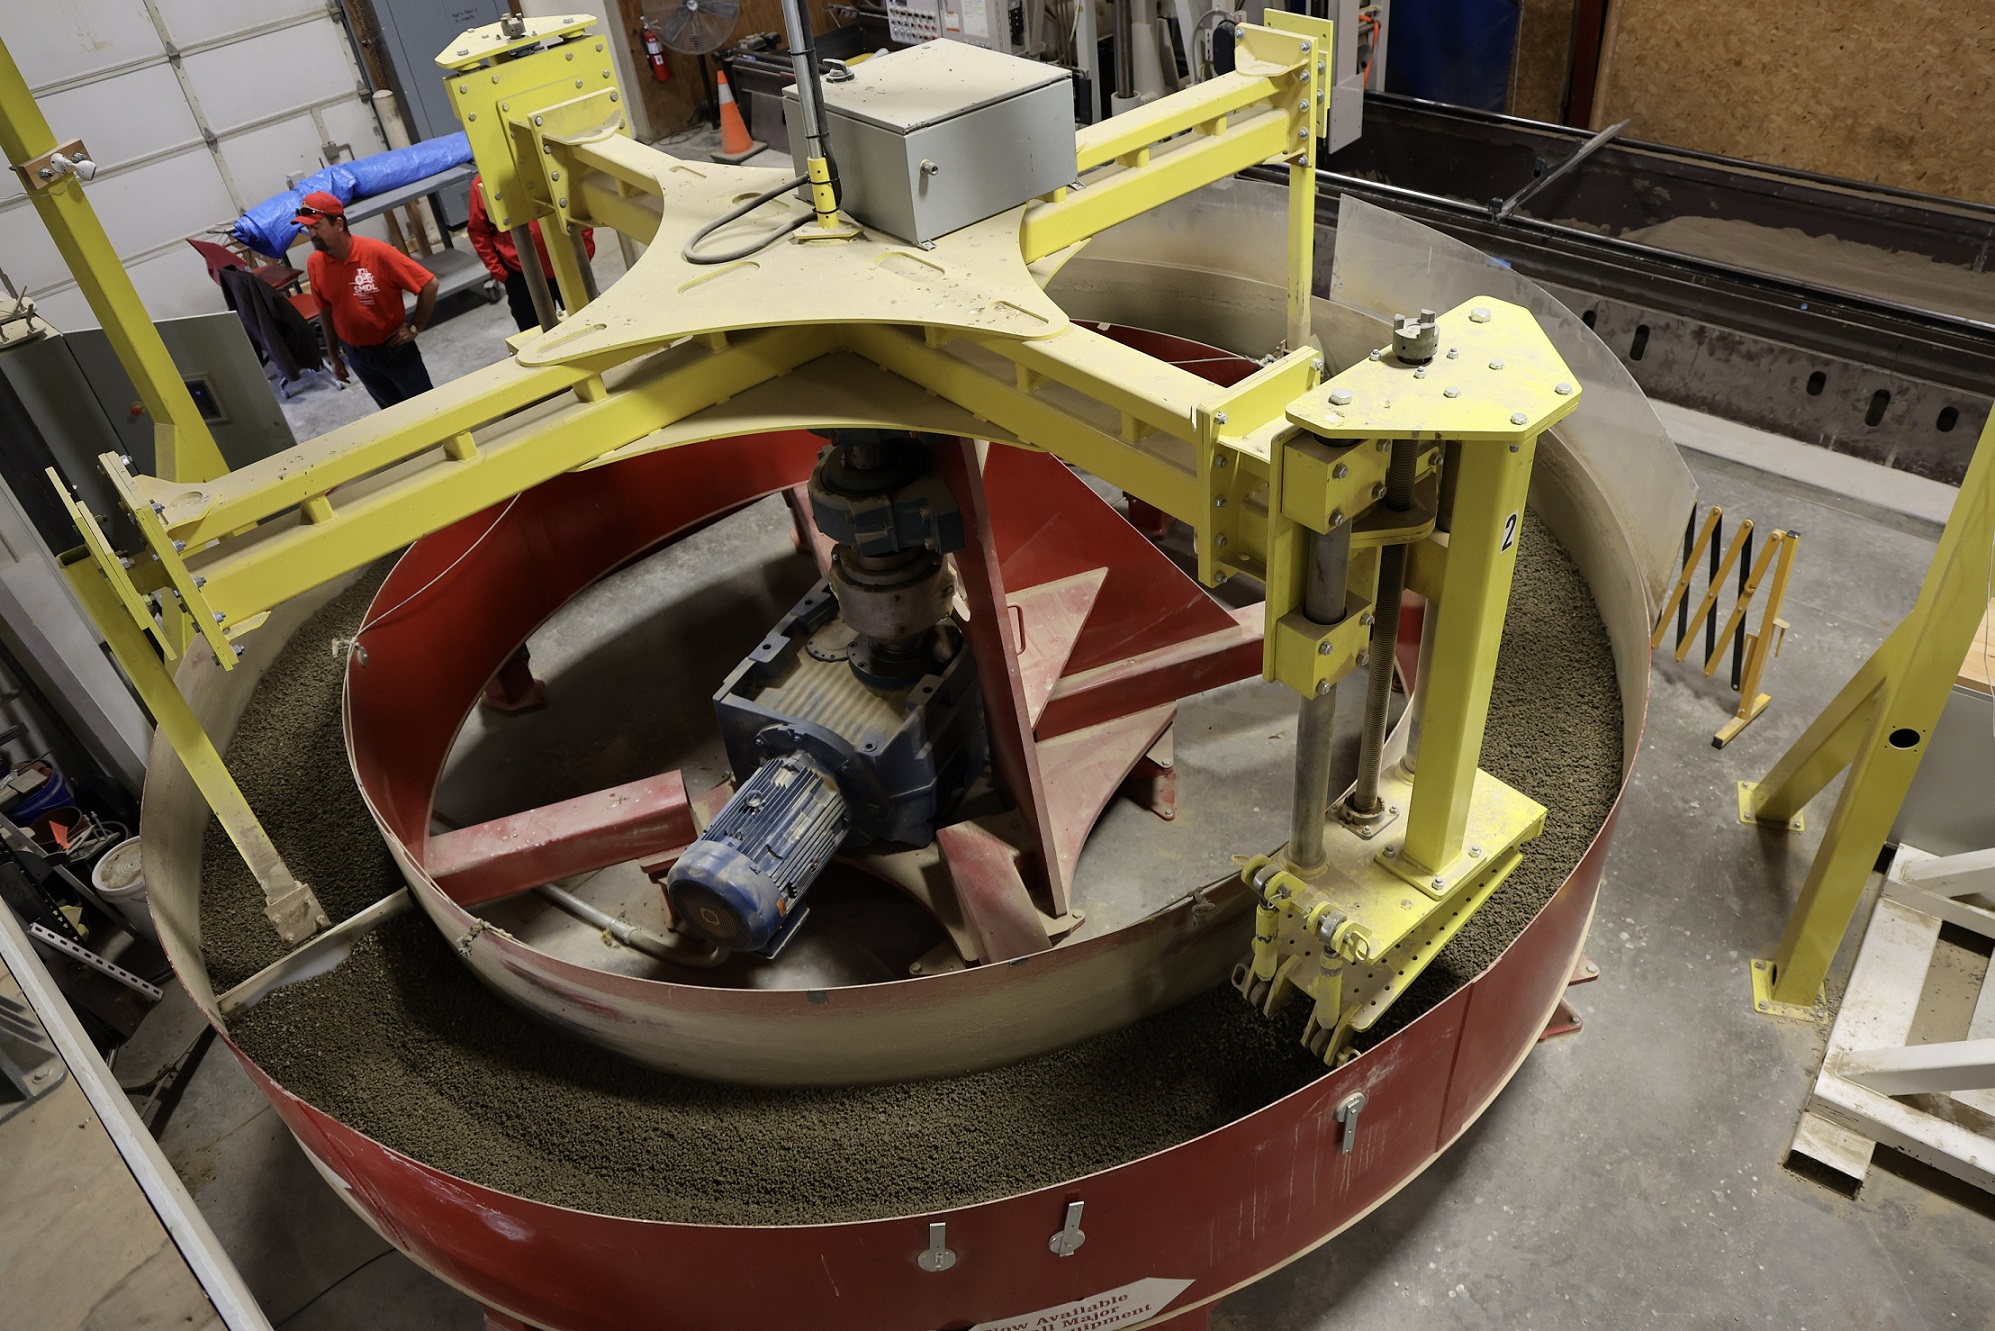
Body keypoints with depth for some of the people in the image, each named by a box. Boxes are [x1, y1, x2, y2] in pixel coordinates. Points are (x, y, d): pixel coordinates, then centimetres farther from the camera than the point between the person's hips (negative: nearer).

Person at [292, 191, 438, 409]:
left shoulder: (378, 252, -22)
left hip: (393, 348, -4)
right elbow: (325, 310, 7)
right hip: (355, 355, 4)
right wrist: (334, 356, 12)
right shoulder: (314, 263, -7)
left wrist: (415, 328, -12)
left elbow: (429, 284, -17)